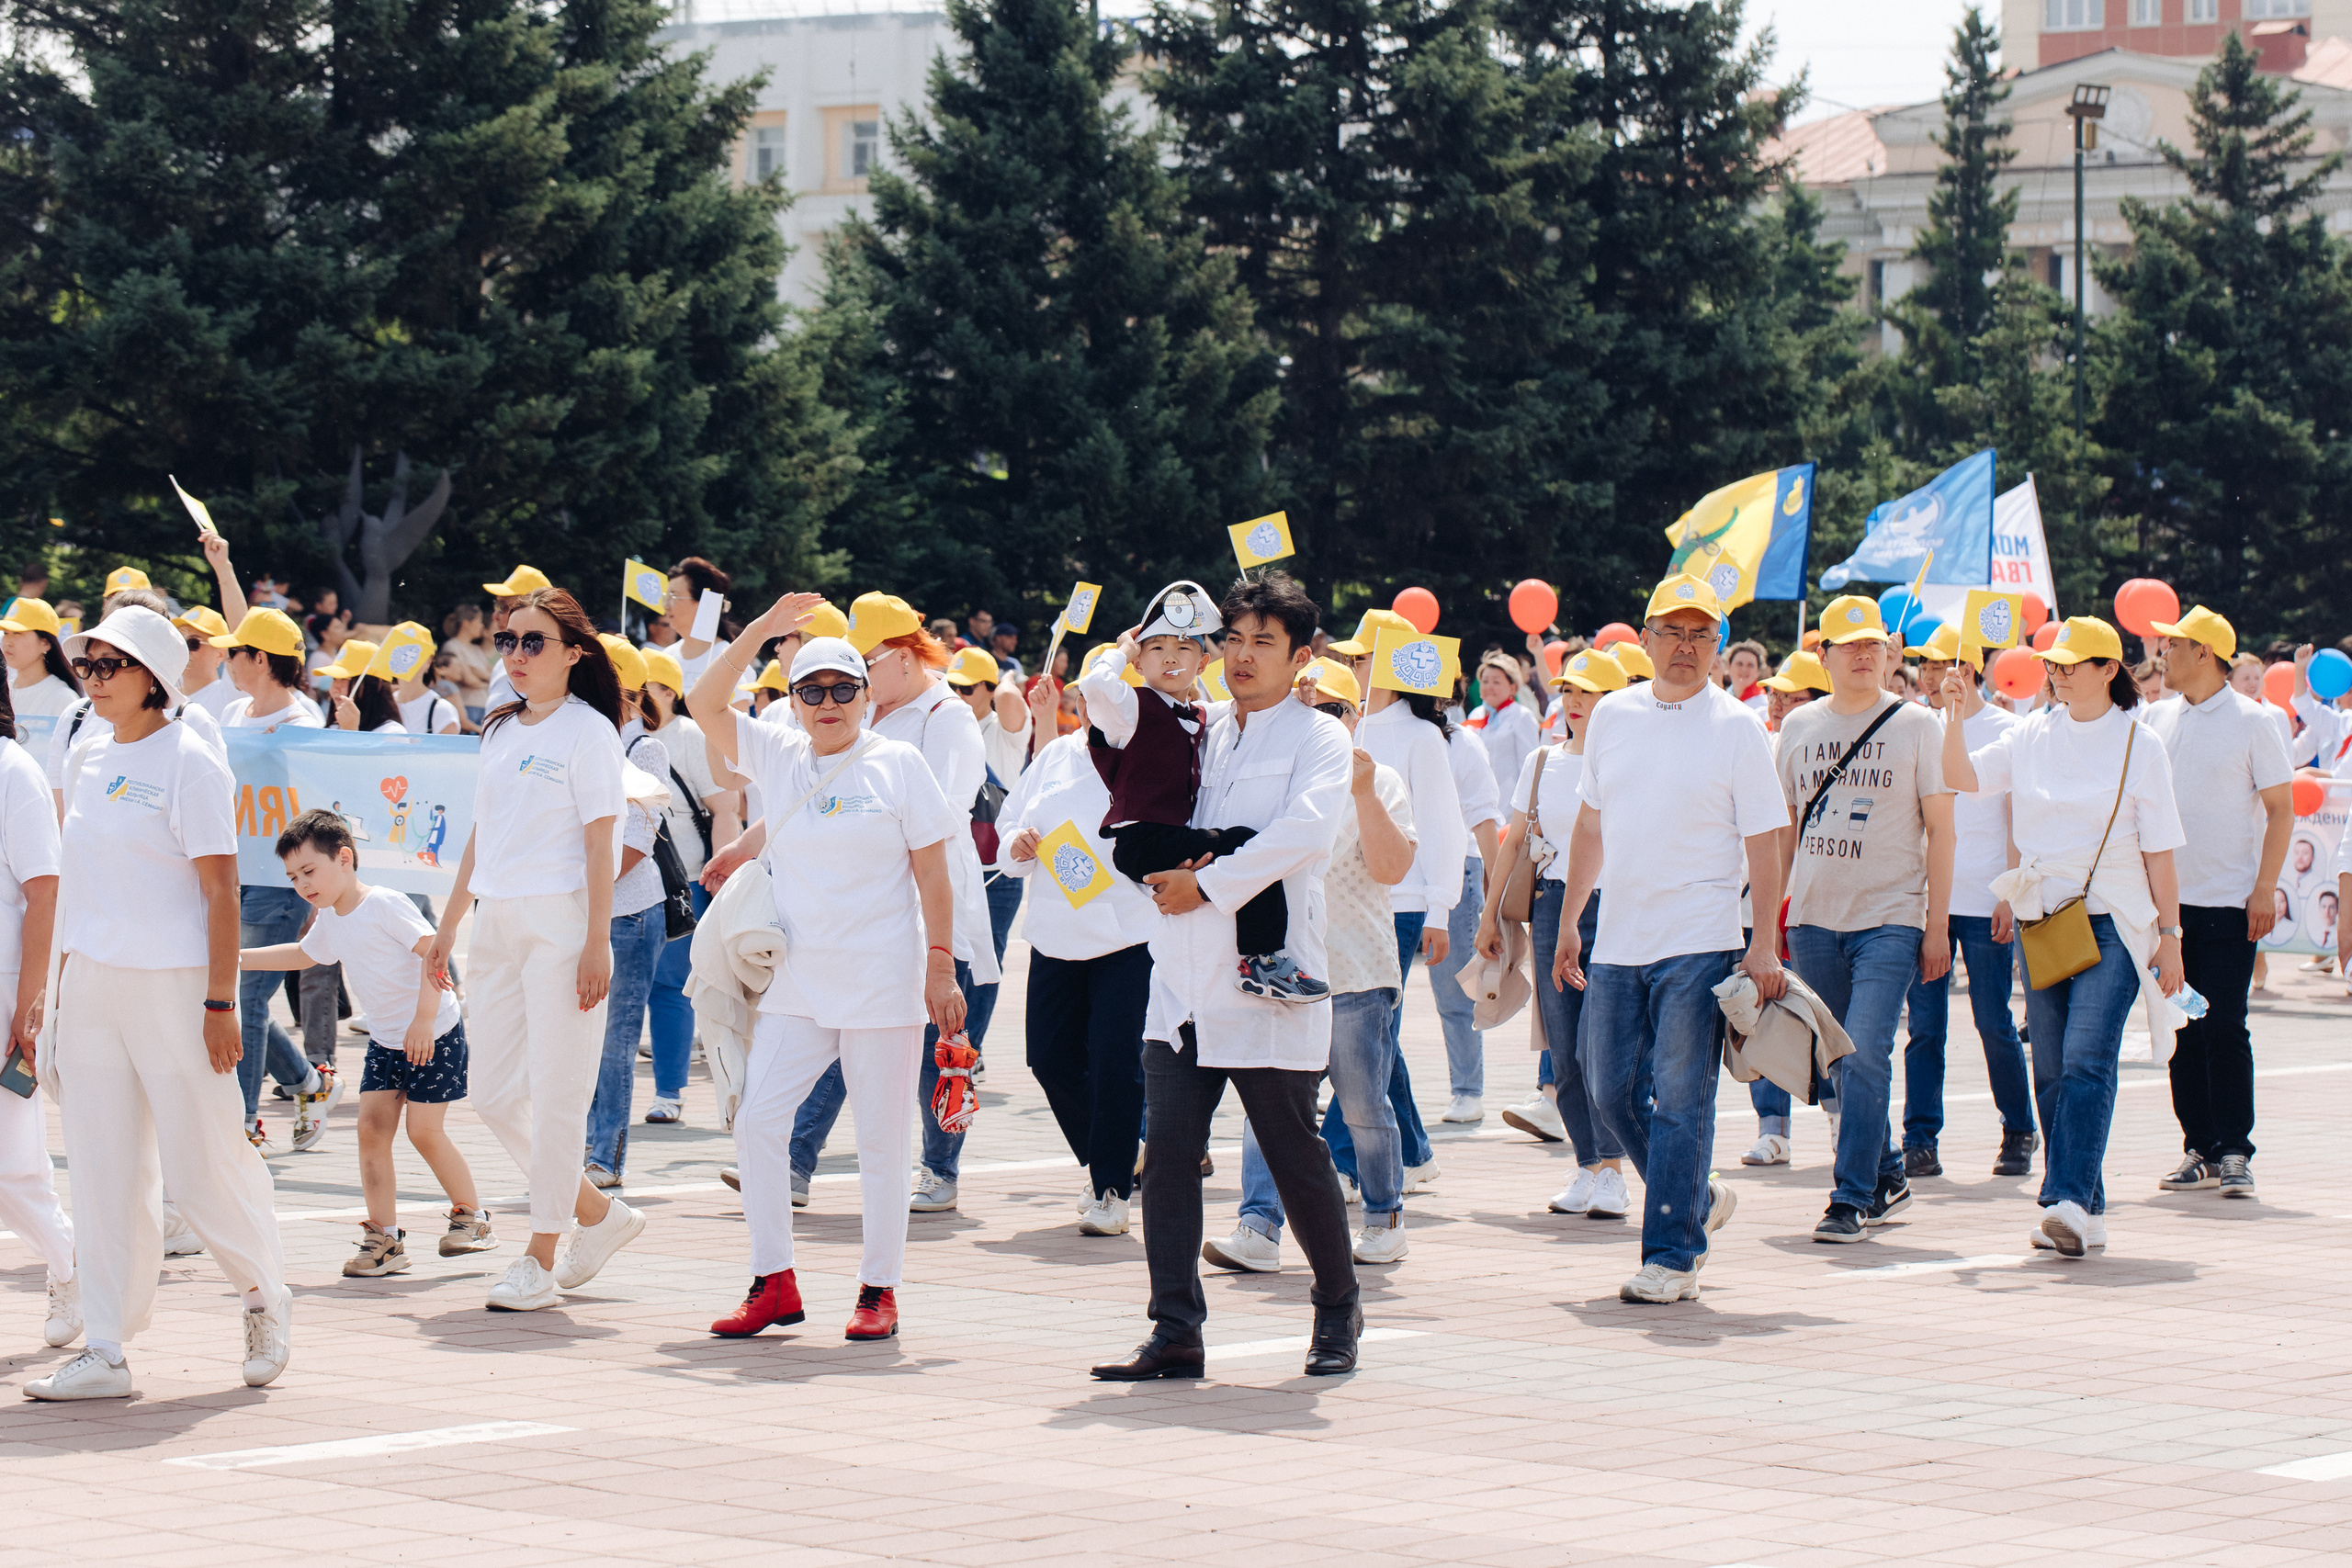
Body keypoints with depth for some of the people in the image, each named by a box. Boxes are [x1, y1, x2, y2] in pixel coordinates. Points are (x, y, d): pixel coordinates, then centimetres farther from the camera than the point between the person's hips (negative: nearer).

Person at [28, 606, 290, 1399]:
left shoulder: (189, 763, -10)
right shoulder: (87, 758, 11)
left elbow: (220, 891, -11)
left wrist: (220, 1003, -15)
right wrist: (64, 981, 14)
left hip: (172, 983, -7)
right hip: (91, 979, 7)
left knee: (202, 1164, -1)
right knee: (103, 1169, 4)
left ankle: (265, 1295, 24)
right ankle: (105, 1349, 7)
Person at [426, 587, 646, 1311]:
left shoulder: (588, 731, -5)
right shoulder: (500, 731, 16)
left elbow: (600, 844, -10)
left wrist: (596, 944, -16)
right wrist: (448, 925, 18)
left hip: (560, 923, -8)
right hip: (498, 924, 8)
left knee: (555, 1093, -4)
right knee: (492, 1094, 7)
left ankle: (540, 1259, 3)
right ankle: (599, 1215, 22)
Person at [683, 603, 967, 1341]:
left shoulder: (899, 764, 0)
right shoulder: (779, 756, 9)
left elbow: (933, 874, -1)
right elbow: (704, 704, 0)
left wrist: (941, 967, -6)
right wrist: (761, 630, -8)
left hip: (882, 980, -3)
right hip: (796, 981, 4)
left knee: (881, 1139, 1)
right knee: (756, 1120, -5)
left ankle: (880, 1289, 10)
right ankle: (774, 1283, 4)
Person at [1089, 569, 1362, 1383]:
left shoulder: (1319, 739, 0)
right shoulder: (1201, 735, 17)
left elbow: (1302, 833, -17)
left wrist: (1208, 884, -16)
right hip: (1183, 980, 6)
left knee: (1296, 1157, 1)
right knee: (1168, 1152, -3)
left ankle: (1338, 1312, 19)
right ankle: (1175, 1331, -2)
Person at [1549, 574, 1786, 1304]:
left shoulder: (1738, 727, -3)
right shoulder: (1612, 715, 10)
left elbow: (1762, 843, -4)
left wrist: (1764, 944, -11)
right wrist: (1568, 921, 15)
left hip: (1700, 944, -5)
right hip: (1617, 942, 5)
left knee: (1681, 1100, -6)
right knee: (1612, 1091, 8)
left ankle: (1673, 1256, -1)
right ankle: (1699, 1201, 29)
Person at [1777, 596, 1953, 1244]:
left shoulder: (1916, 724, 0)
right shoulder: (1799, 727, 10)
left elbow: (1939, 830, -1)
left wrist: (1937, 925, -6)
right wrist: (1765, 915, 12)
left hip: (1890, 919, -4)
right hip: (1813, 921, 4)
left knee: (1865, 1056, -15)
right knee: (1843, 1067, 10)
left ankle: (1853, 1199, -12)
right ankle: (1888, 1179, 26)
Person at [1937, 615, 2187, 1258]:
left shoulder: (2138, 746, -1)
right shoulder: (2032, 736, 9)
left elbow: (2159, 851, 0)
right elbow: (1963, 777, 1)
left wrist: (2169, 937, -2)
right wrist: (1953, 716, -15)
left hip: (2112, 922, -5)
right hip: (2040, 920, 5)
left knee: (2086, 1060, -17)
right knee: (2052, 1071, 5)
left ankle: (2071, 1200, -26)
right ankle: (2084, 1218, 12)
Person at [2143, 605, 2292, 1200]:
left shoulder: (2252, 721, -4)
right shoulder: (2158, 717, 9)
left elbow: (2280, 810, -4)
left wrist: (2264, 891, -12)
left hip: (2230, 904, -5)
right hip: (2169, 899, 5)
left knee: (2224, 1027, -8)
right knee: (2182, 1030, 5)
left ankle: (2233, 1153, -3)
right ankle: (2199, 1149, 12)